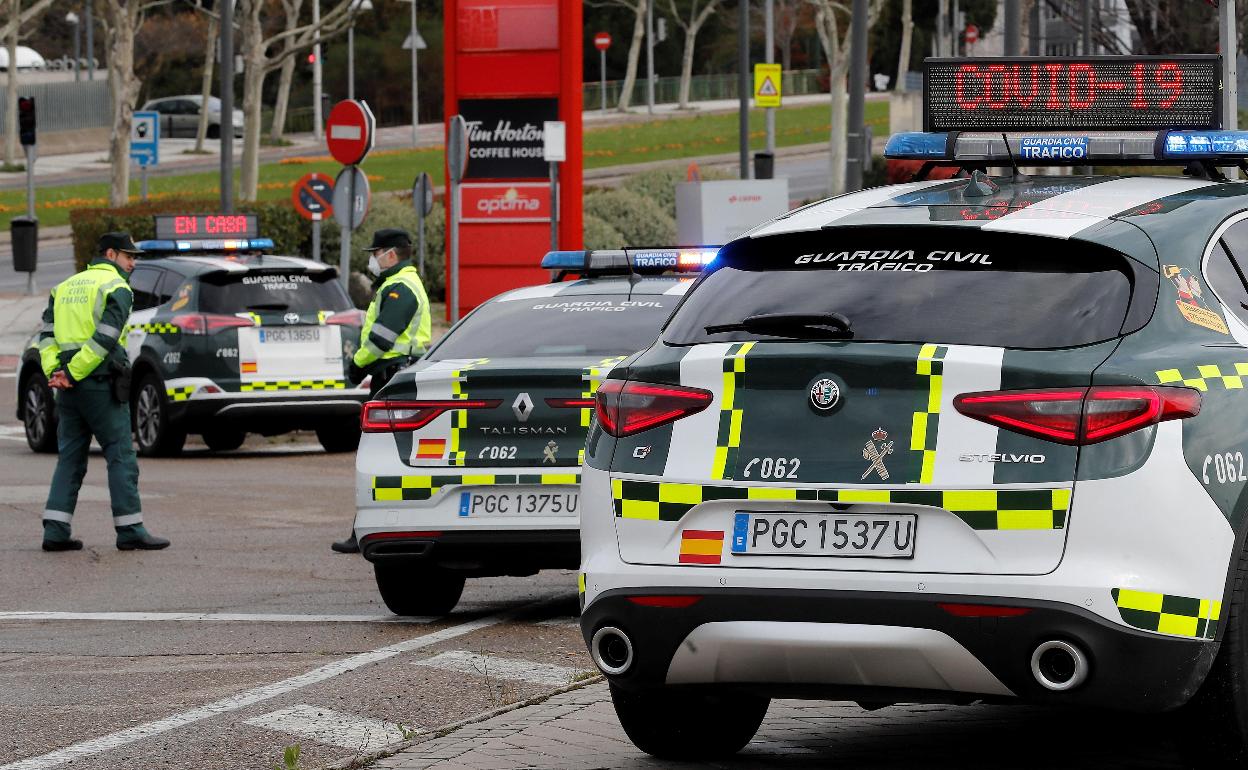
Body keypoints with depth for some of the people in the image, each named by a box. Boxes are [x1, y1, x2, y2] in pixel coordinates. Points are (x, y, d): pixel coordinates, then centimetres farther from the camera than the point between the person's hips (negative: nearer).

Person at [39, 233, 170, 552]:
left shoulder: (66, 286, 19)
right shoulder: (116, 287, -5)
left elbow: (47, 332, 8)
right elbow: (104, 339, -17)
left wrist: (53, 371, -2)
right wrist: (72, 373, -14)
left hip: (69, 386, 7)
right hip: (100, 383, -7)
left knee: (70, 457, 10)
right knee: (121, 456, -2)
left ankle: (55, 531, 3)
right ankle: (129, 531, -3)